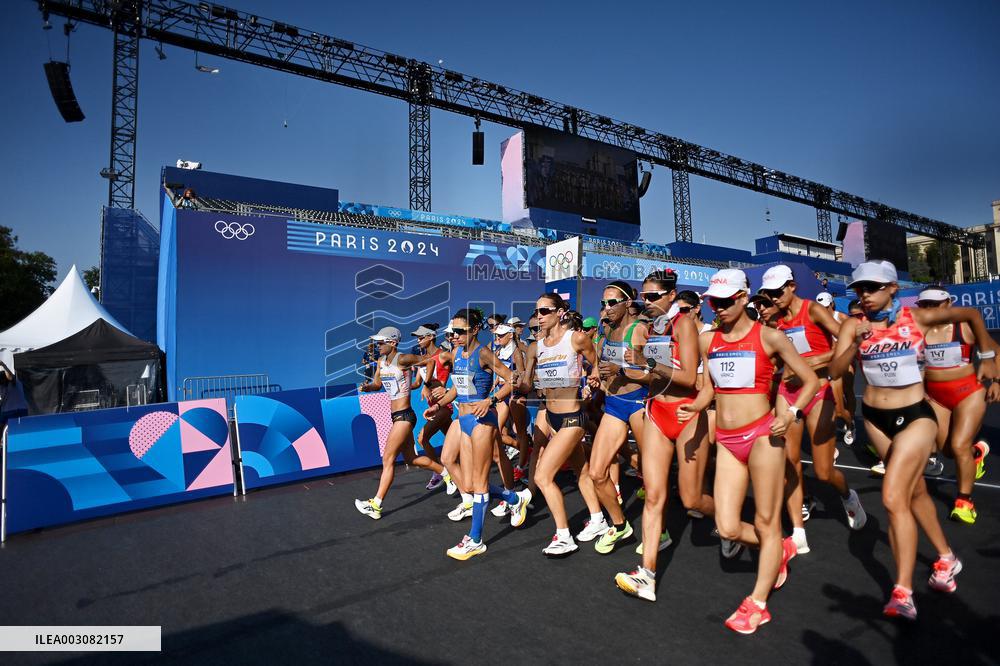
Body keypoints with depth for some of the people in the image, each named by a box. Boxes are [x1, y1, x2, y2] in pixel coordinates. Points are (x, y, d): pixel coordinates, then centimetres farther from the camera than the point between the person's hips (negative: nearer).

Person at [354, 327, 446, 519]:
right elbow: (377, 383, 16)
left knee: (388, 459, -6)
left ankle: (376, 505, 1)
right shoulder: (381, 361, 8)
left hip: (404, 416, -9)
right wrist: (367, 387, -2)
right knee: (411, 458, 17)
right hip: (397, 416, 9)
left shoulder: (402, 359, -15)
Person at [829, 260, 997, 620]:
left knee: (893, 498, -14)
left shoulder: (917, 318, -8)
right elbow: (835, 371, -14)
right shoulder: (854, 325, -5)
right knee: (915, 490, 21)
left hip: (915, 415, -3)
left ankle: (903, 592, -6)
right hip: (875, 417, 4)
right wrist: (857, 343, -28)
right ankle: (946, 558, 44)